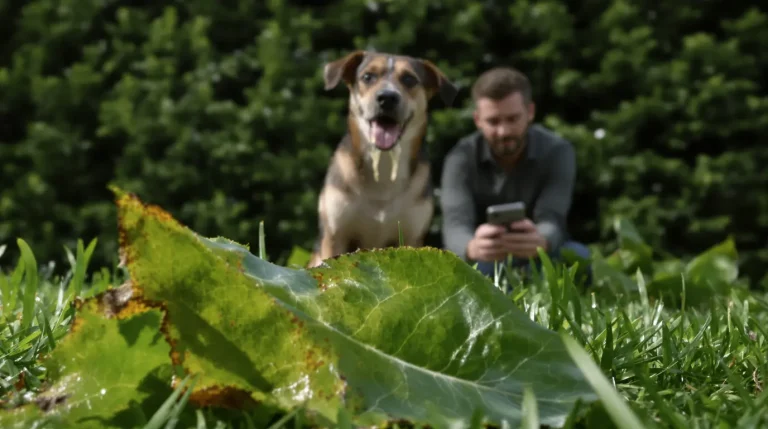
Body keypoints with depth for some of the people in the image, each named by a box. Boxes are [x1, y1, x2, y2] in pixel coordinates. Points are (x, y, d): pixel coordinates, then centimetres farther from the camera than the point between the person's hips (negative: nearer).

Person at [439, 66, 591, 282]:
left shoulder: (557, 152, -14)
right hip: (484, 266, 0)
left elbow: (552, 222, -29)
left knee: (578, 256, -32)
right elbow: (455, 226, -31)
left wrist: (541, 242, -57)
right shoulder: (461, 158, -15)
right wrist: (472, 248, -57)